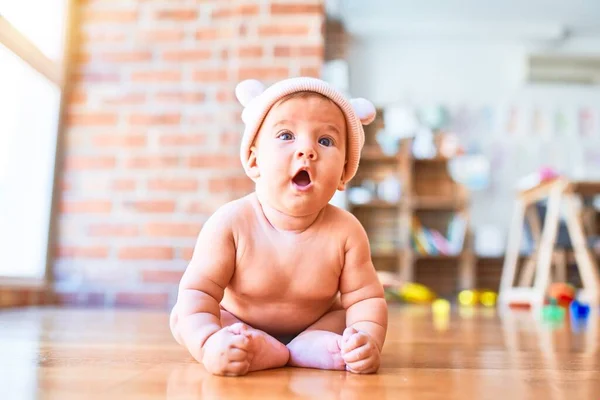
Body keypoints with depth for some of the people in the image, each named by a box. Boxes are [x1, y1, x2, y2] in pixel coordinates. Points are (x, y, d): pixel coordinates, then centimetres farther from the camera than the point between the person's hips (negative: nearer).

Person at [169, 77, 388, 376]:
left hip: (316, 324, 1)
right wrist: (208, 343, -46)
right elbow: (197, 291, -27)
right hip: (241, 327, 0)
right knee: (180, 318, -18)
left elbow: (365, 298, -17)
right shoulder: (230, 223, -27)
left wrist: (368, 340, -38)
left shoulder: (346, 231, -23)